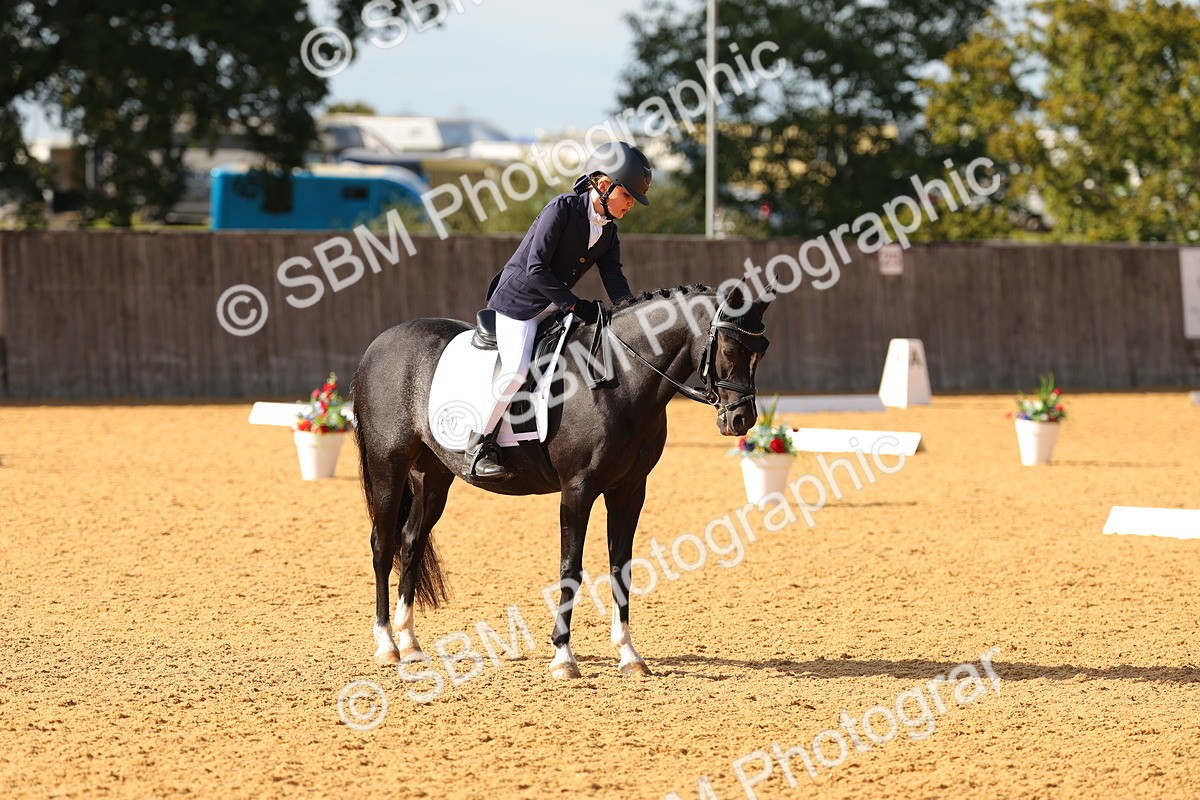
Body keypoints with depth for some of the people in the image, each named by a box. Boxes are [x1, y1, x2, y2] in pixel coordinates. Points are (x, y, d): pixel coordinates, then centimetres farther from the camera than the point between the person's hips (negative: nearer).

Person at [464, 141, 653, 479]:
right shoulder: (563, 208, -18)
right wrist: (575, 304, -22)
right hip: (519, 301, -8)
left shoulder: (608, 233, 6)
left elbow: (616, 284, -2)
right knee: (517, 368, -26)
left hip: (558, 307, 8)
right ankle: (480, 445, -16)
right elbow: (536, 268, -22)